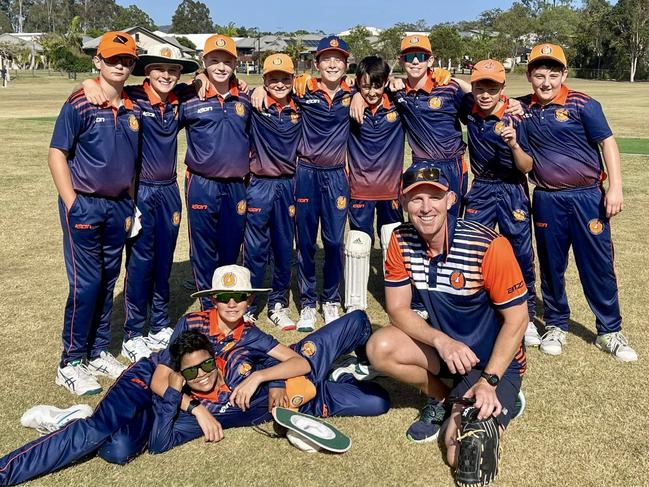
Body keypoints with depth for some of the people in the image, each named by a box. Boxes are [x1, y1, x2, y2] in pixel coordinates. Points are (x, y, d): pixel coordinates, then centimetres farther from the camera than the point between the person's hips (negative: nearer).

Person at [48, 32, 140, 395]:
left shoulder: (134, 110, 7)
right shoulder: (80, 104, -9)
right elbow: (57, 154, -9)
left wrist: (130, 208, 13)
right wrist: (72, 204, -13)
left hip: (117, 206, 6)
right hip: (84, 205, -5)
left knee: (108, 281, 11)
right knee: (85, 283, -4)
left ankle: (98, 352, 25)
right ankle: (71, 364, 9)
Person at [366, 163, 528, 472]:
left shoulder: (489, 246, -26)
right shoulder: (401, 241, -11)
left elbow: (516, 319, -17)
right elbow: (397, 309, -8)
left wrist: (489, 381, -22)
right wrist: (442, 341, -24)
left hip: (496, 360, -5)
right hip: (442, 345, 5)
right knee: (380, 348, -23)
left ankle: (500, 402, 12)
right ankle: (442, 400, 6)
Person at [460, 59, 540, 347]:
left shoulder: (513, 120, -17)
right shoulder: (469, 109, -6)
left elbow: (527, 167, -16)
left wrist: (514, 144, -35)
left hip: (512, 191, -3)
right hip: (480, 191, 4)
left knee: (521, 256, 1)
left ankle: (526, 318, 14)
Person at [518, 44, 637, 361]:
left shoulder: (582, 105, -7)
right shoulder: (524, 108, 4)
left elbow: (607, 143, -7)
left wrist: (615, 187, -14)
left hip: (587, 197, -3)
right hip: (547, 200, 3)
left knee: (598, 266, 3)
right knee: (551, 266, 12)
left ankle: (609, 332, 18)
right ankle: (555, 325, 29)